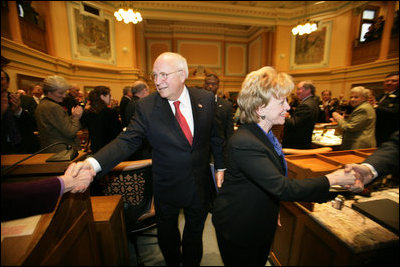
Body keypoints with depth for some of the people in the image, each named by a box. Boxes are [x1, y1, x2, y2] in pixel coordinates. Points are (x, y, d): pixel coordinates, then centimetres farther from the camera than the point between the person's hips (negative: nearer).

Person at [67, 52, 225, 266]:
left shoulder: (205, 99, -8)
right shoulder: (146, 106, -13)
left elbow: (215, 136, 1)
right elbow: (127, 141, -18)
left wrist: (220, 166, 1)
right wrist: (93, 163, -34)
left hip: (200, 184, 1)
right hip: (167, 187, 0)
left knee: (195, 232, 25)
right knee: (167, 233, 25)